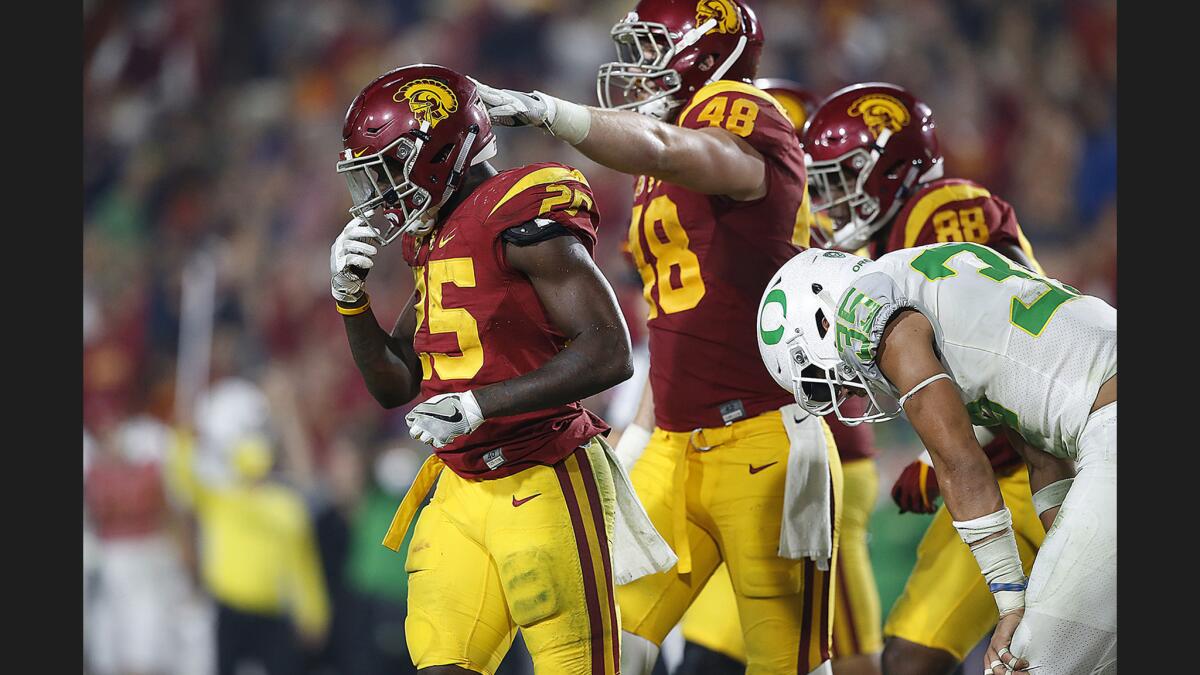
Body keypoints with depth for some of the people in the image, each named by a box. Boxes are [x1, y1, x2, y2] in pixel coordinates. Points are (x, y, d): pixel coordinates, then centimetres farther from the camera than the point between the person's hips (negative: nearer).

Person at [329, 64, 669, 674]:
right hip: (462, 491, 8)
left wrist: (478, 405, -25)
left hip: (544, 487, -8)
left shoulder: (521, 221, -13)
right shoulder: (436, 240, 15)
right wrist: (349, 296, 3)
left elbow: (609, 353, -21)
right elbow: (394, 386, 19)